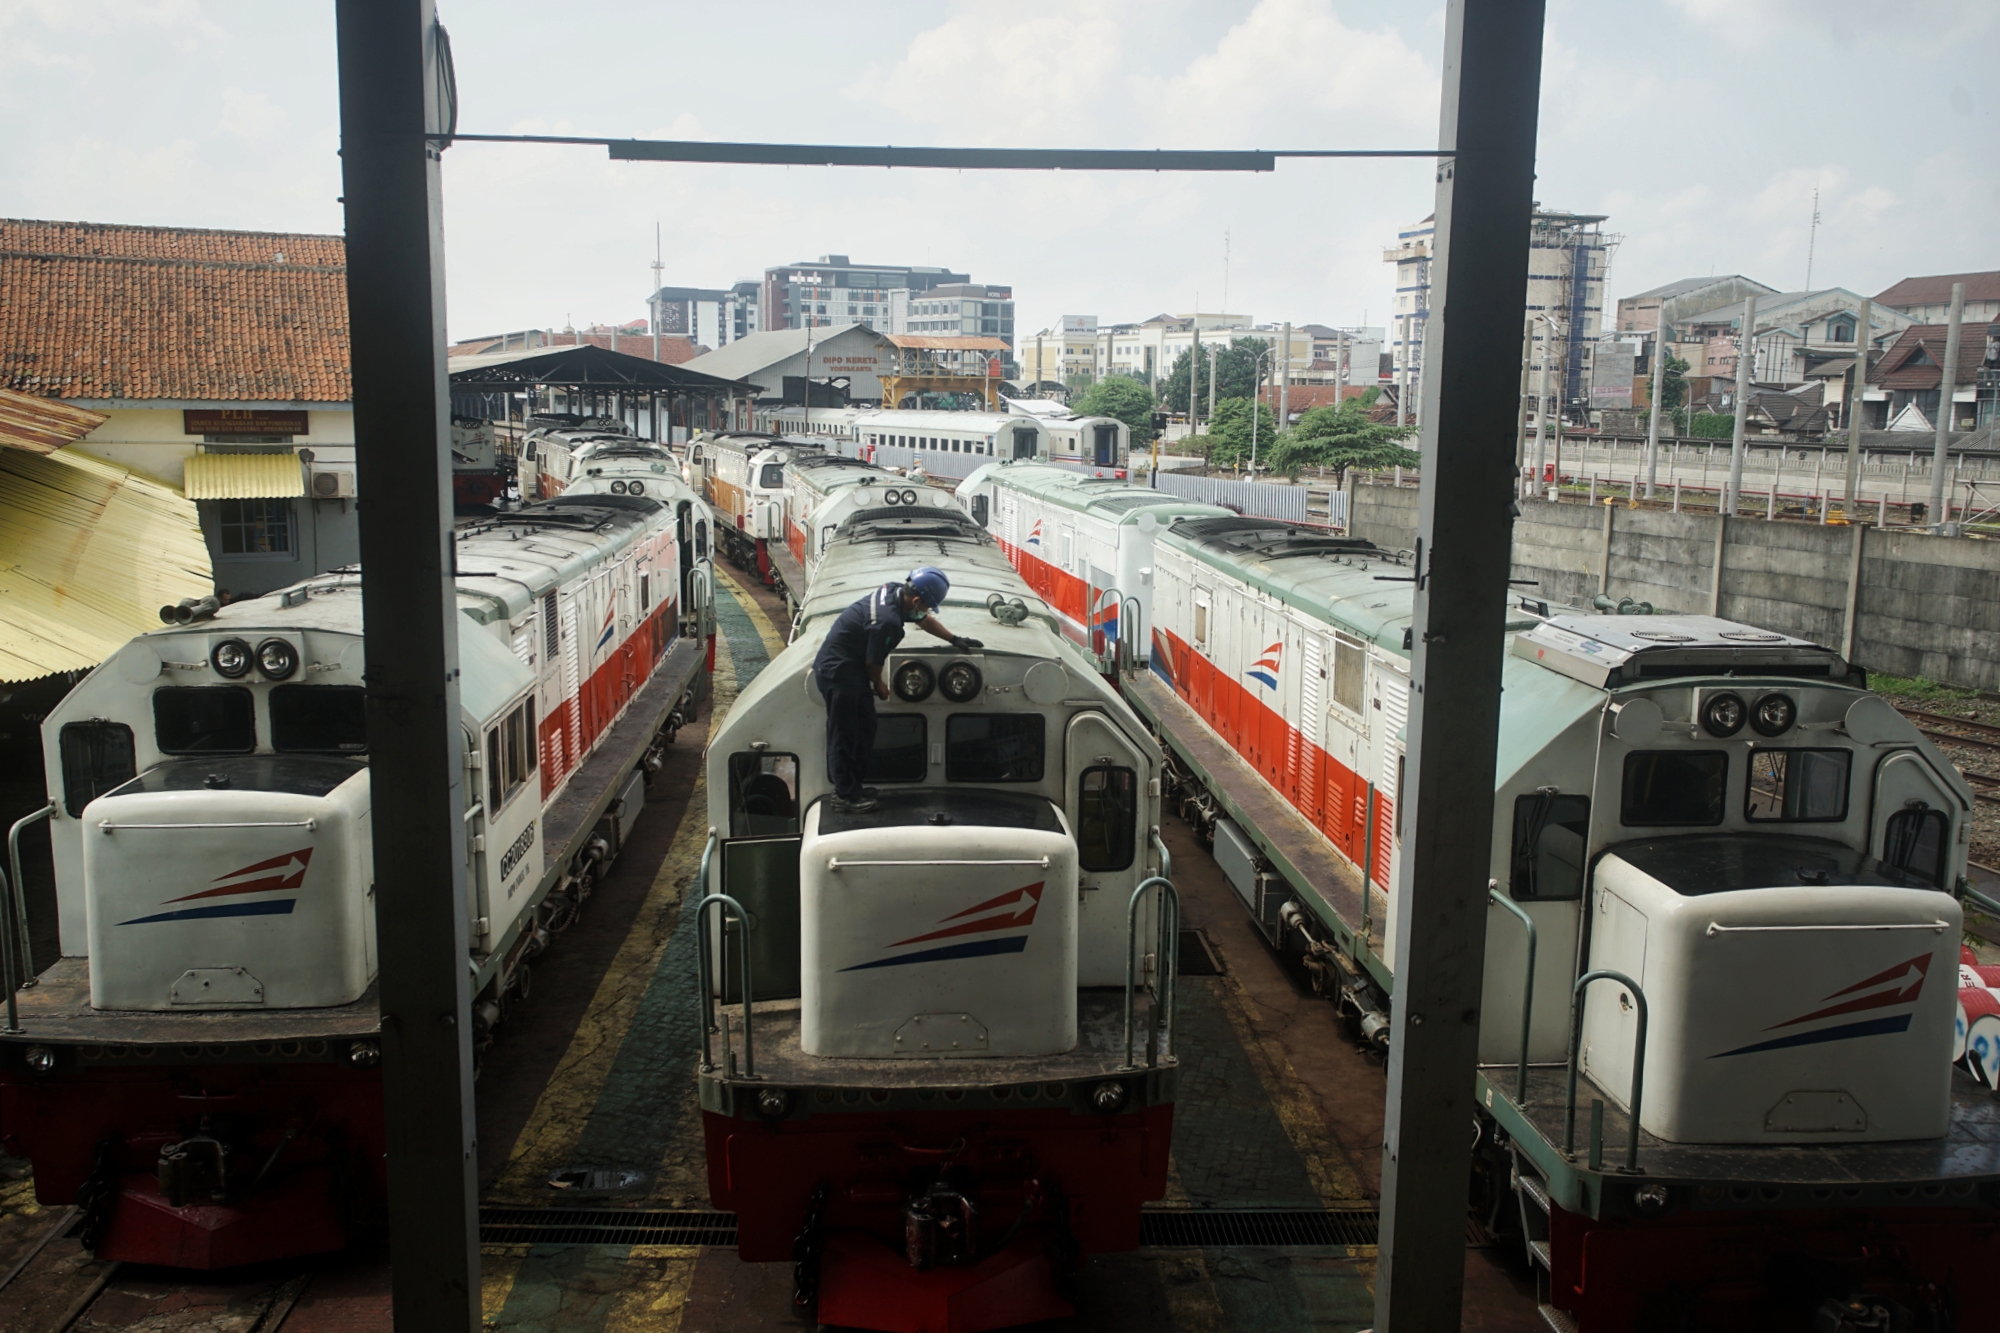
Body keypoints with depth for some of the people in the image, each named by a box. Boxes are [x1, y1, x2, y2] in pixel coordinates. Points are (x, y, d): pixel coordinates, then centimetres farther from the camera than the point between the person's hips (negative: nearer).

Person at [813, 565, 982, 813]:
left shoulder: (896, 591, -3)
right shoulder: (887, 621, -31)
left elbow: (924, 621, 17)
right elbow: (873, 663, -17)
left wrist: (955, 640, 22)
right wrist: (879, 686, 3)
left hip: (853, 668, 10)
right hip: (838, 671, -10)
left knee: (865, 728, 16)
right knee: (844, 734, -2)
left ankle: (852, 786, 24)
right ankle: (844, 794, 7)